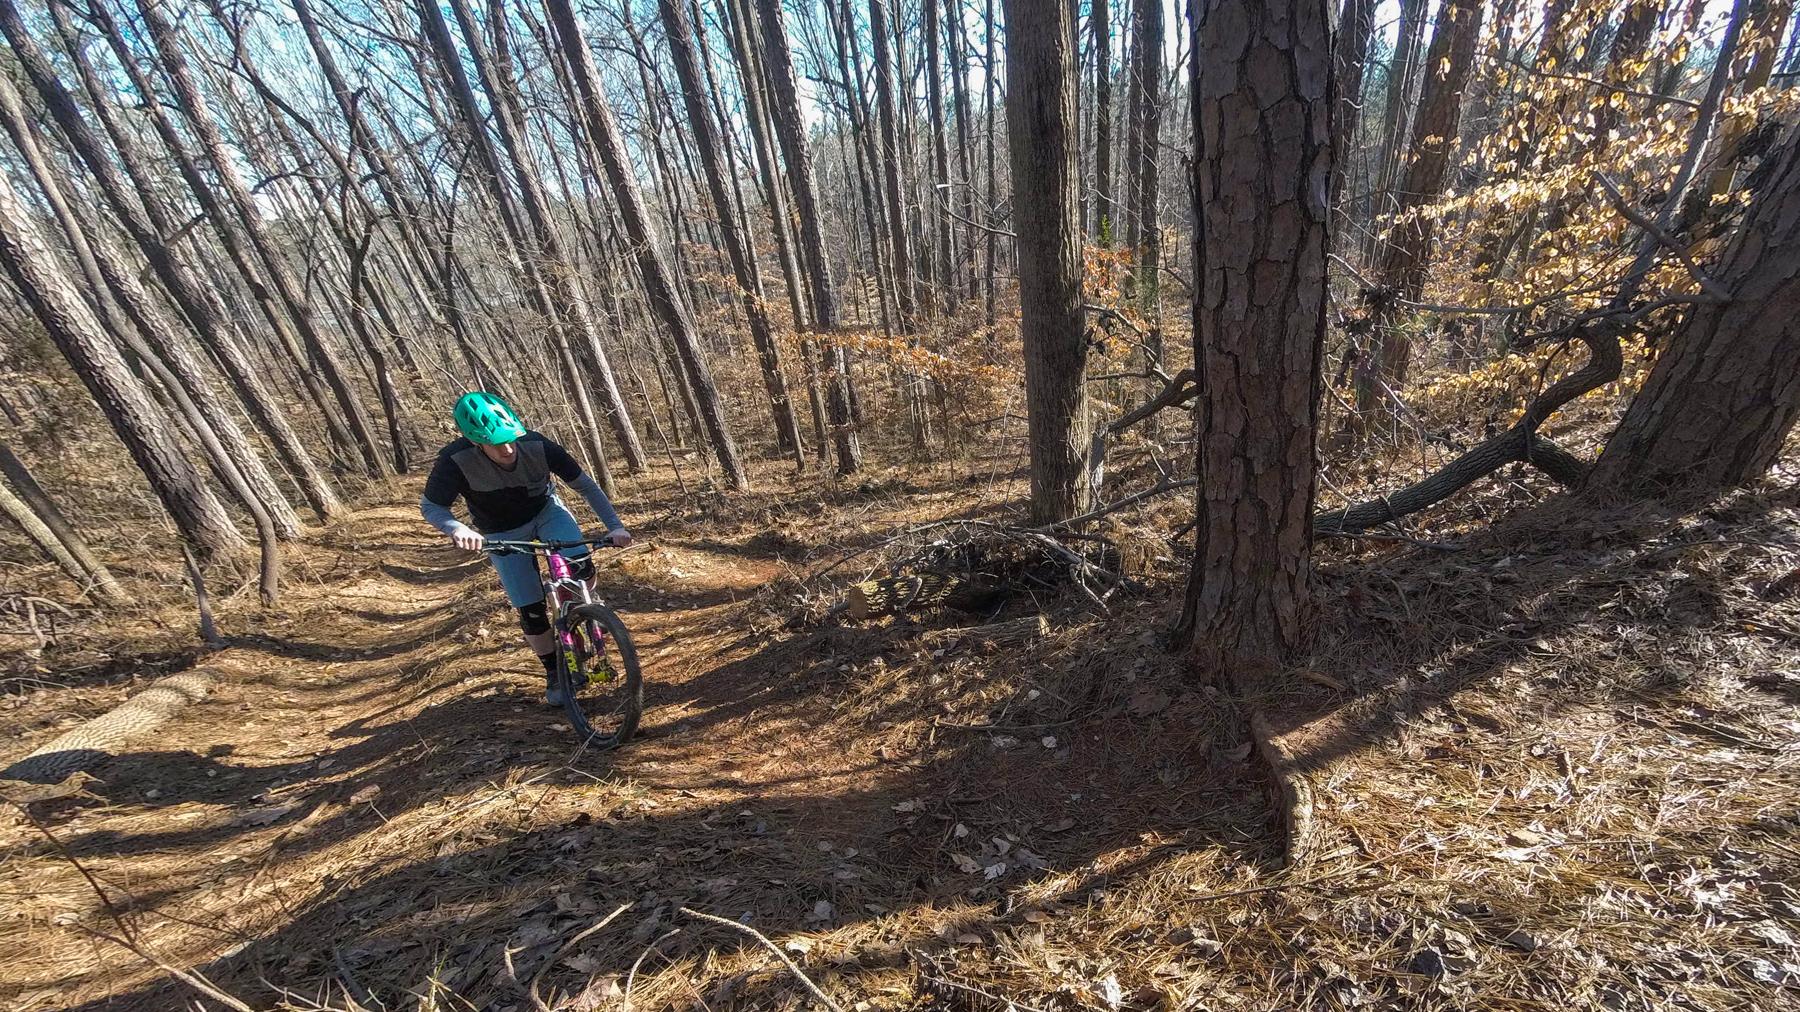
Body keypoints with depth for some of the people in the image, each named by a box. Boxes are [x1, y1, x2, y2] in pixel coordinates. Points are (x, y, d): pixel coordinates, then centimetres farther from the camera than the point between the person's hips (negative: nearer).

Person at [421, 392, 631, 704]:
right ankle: (555, 673, 20)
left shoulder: (537, 446, -29)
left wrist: (615, 525, -28)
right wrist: (457, 529, -40)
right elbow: (430, 507, -18)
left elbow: (586, 485, -20)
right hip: (503, 533, 0)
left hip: (547, 511, 0)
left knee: (582, 568, -27)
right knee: (531, 610, -2)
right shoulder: (456, 461, -31)